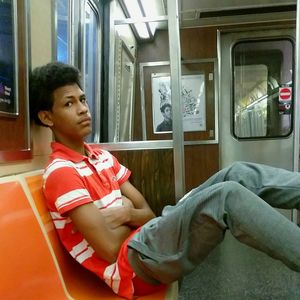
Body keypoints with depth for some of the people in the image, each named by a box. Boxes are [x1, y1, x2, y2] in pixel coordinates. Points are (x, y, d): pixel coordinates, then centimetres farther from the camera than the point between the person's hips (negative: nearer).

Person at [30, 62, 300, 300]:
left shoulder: (102, 156, 15)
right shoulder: (60, 172, -10)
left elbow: (147, 214, 11)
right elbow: (110, 248, -17)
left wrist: (125, 215, -11)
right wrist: (129, 213, 1)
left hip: (150, 238, 7)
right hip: (131, 261, -7)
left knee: (238, 174, -7)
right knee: (227, 195, -27)